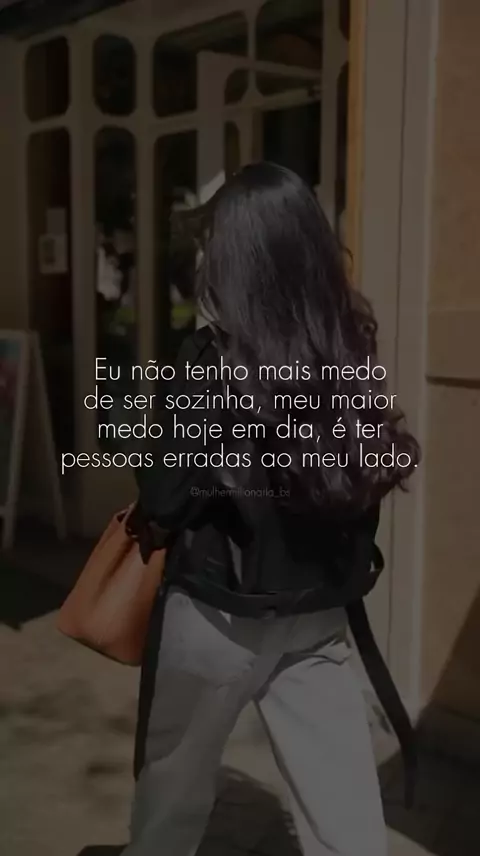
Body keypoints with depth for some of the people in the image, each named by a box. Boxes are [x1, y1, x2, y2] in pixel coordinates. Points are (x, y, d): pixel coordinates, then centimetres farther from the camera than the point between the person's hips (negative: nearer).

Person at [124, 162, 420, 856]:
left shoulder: (212, 359, -18)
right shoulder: (350, 352, -4)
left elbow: (162, 501, -13)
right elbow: (369, 475, 4)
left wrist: (151, 514, 9)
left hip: (217, 614, -4)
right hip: (320, 618, 4)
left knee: (174, 795, 22)